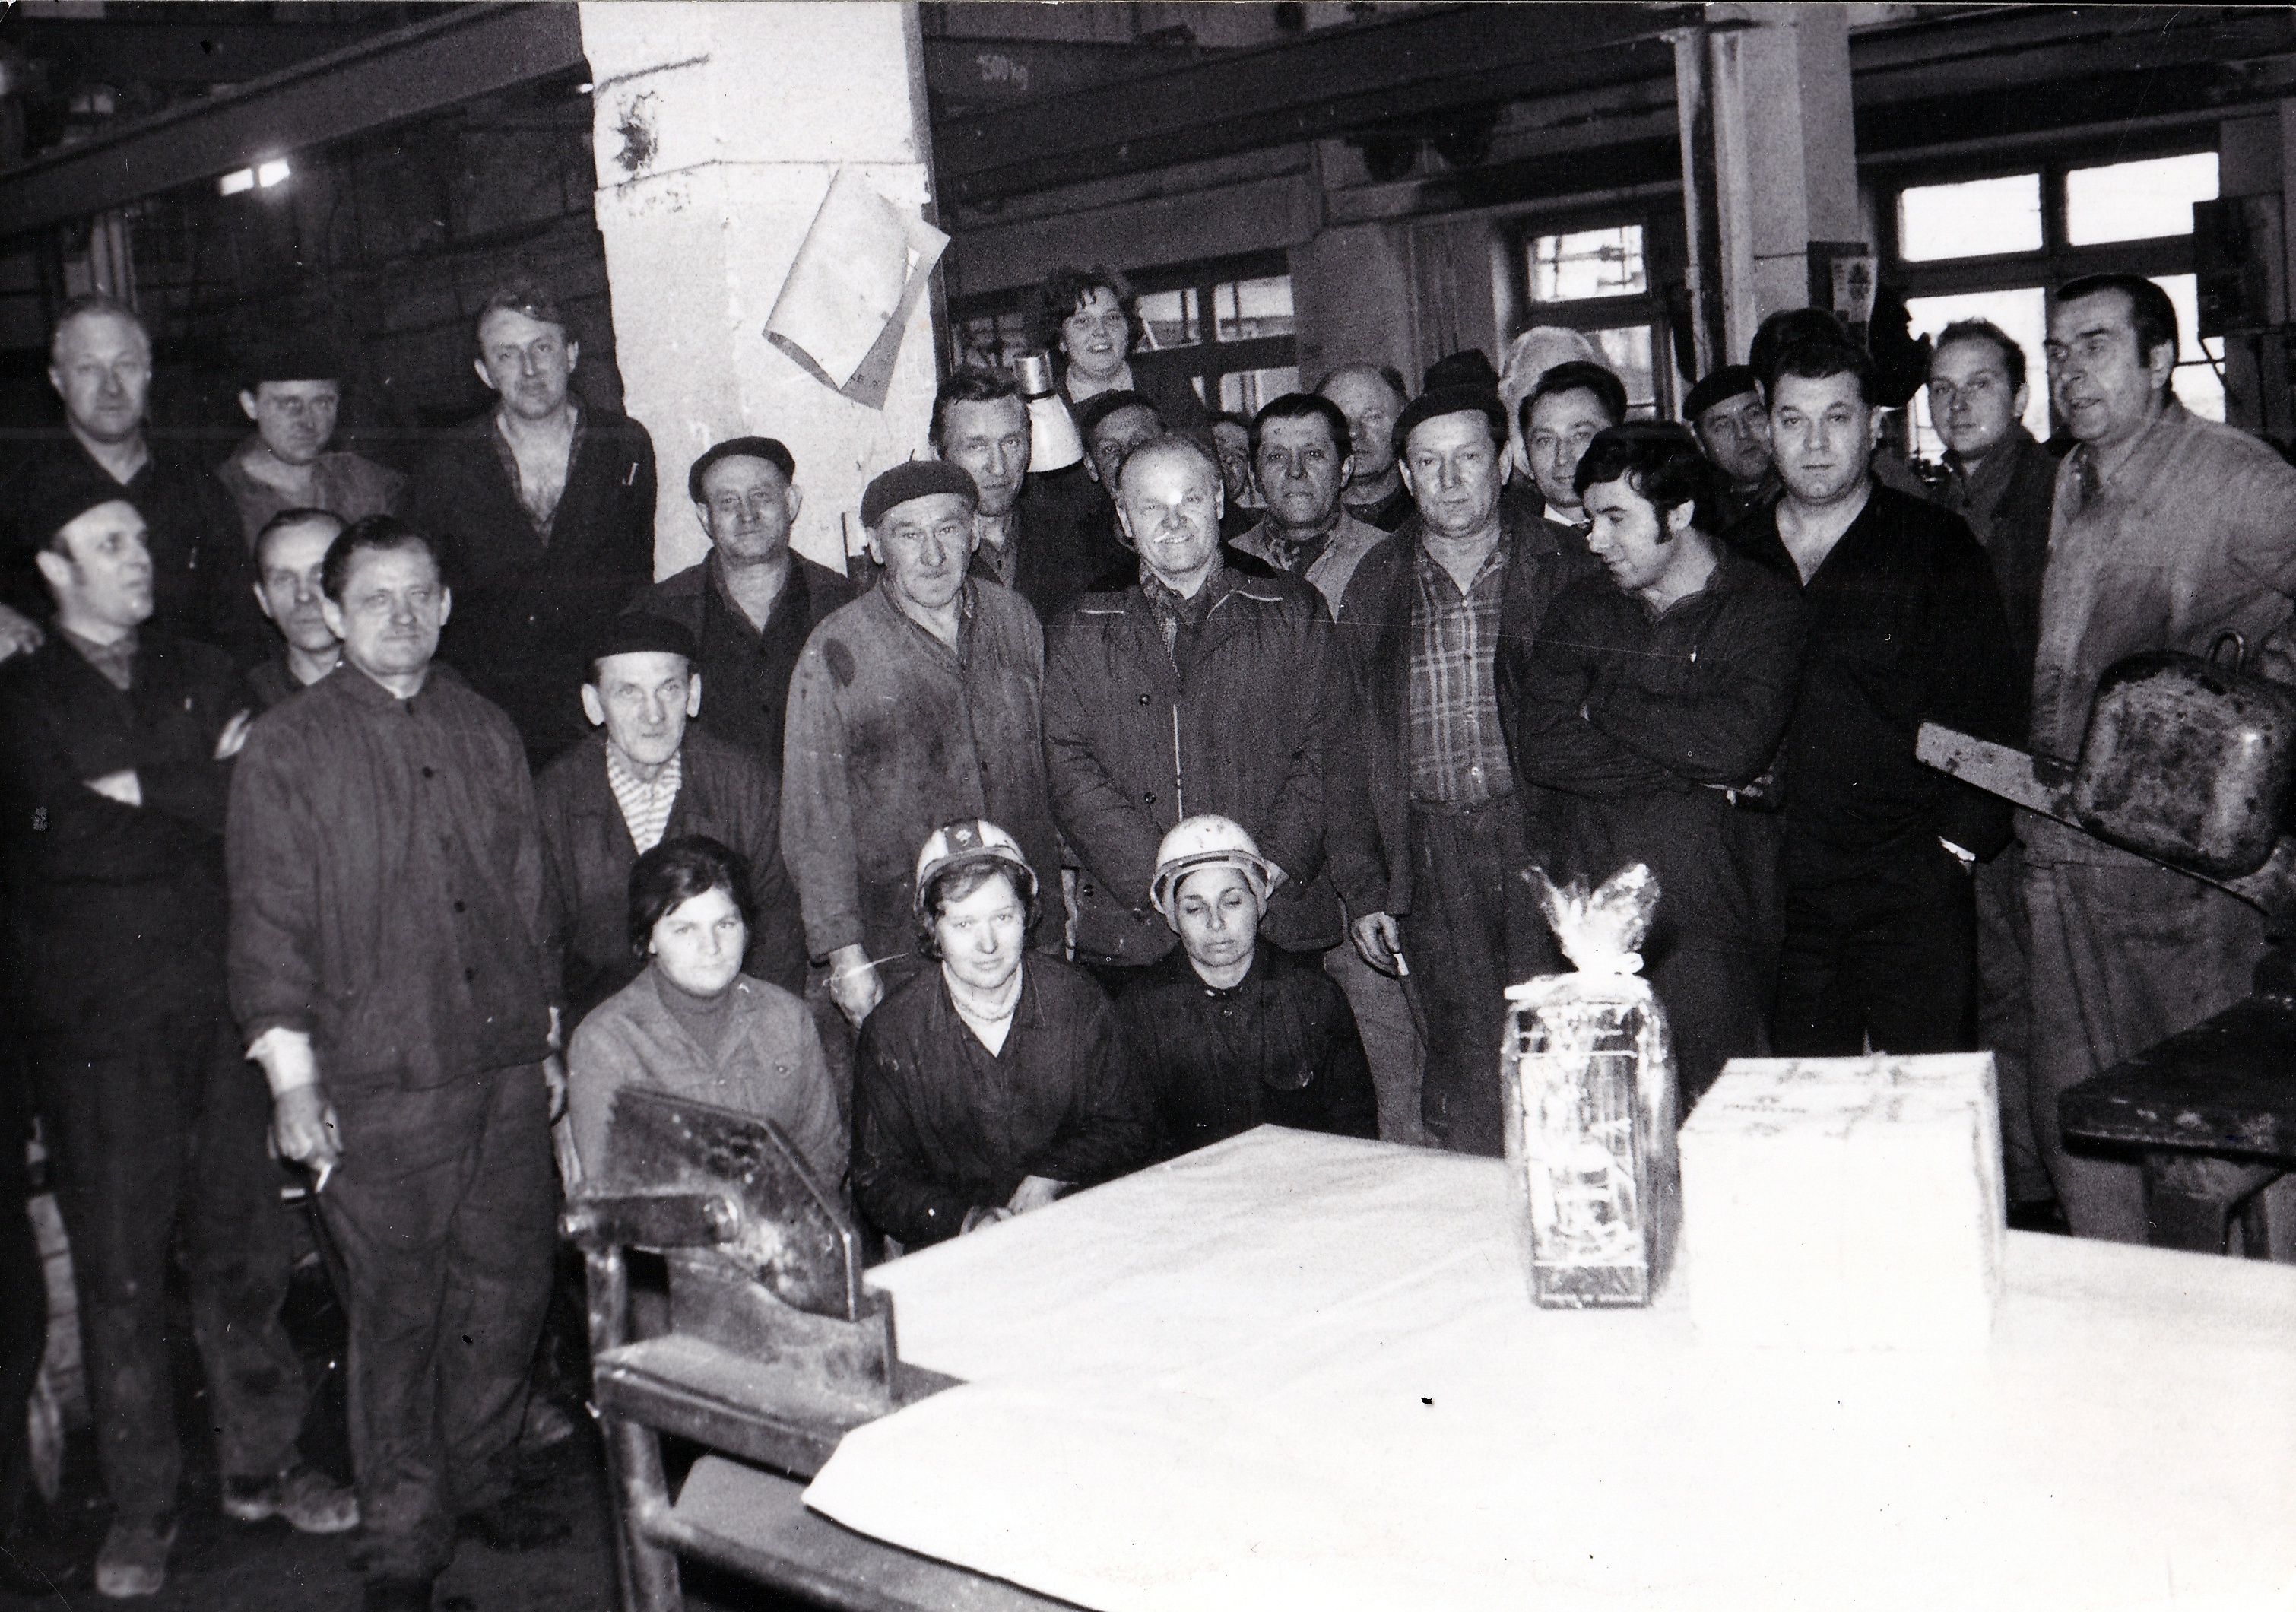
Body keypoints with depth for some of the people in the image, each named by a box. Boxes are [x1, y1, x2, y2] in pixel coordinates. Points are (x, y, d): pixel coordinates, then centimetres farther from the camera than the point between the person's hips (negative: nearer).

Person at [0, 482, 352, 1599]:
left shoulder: (202, 675, 14)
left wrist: (143, 787, -7)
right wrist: (200, 787, -7)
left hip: (216, 1004, 3)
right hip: (95, 1017, -2)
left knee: (243, 1243, 7)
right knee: (119, 1267, 3)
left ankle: (259, 1463, 21)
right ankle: (140, 1506, 14)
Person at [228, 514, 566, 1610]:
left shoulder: (486, 734, 12)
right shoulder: (287, 748, -1)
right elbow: (268, 923, -3)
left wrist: (546, 1036, 16)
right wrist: (291, 1080, -8)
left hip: (506, 1068, 4)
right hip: (377, 1082, -4)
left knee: (509, 1285, 10)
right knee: (396, 1311, 2)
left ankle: (480, 1481, 30)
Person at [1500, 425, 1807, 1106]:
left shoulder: (1765, 606, 3)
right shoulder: (1579, 613, 14)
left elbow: (1738, 742, -15)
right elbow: (1540, 746, -2)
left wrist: (1605, 703, -1)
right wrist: (1694, 766, -7)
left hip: (1710, 928, -3)